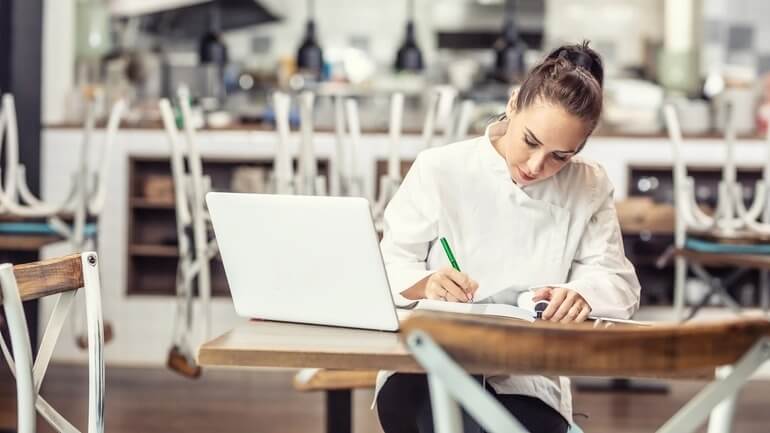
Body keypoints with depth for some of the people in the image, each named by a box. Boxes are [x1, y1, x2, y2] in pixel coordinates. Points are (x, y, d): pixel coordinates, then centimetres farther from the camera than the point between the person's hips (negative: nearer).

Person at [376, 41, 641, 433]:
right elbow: (388, 265, 1)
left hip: (526, 384, 2)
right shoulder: (440, 169, 1)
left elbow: (617, 282, -1)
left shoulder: (590, 189, 7)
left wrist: (582, 295, -26)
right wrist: (426, 284, -23)